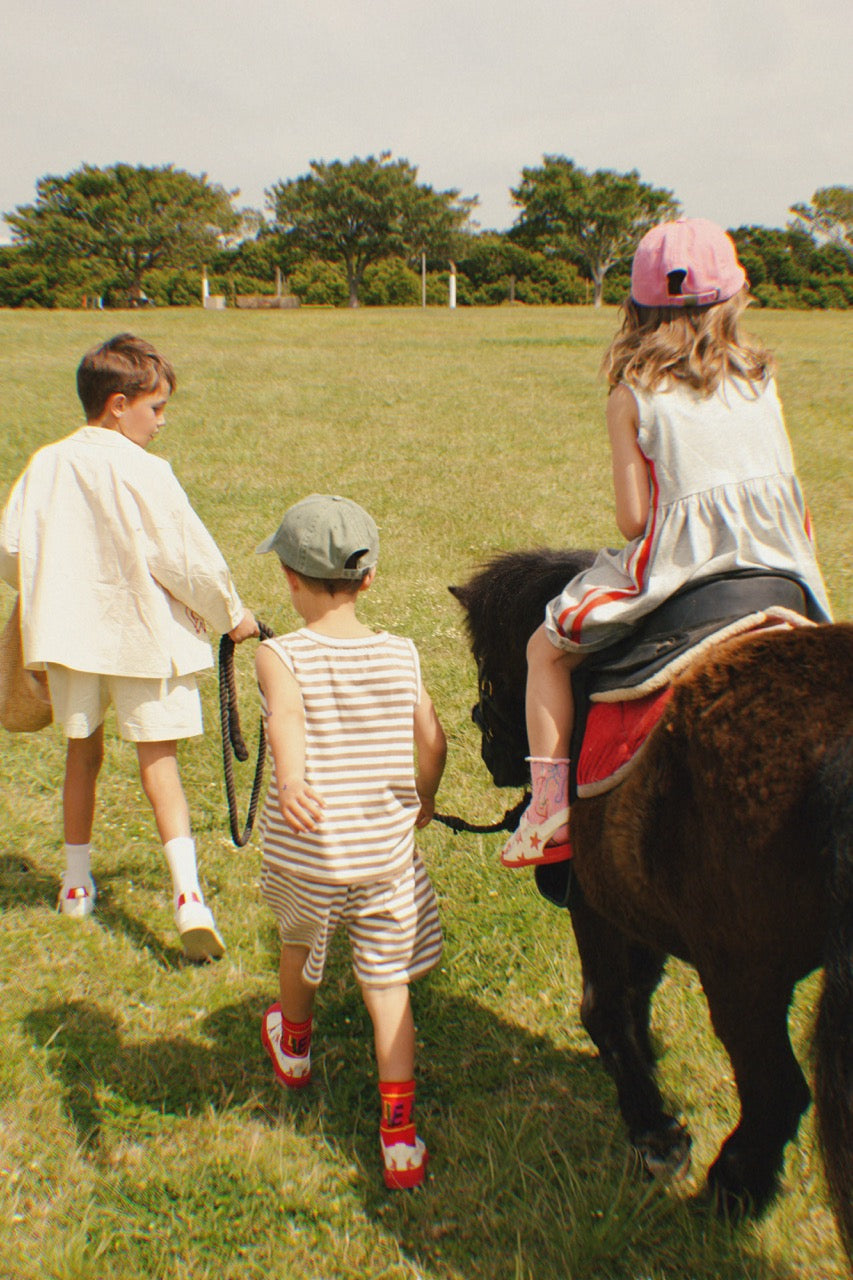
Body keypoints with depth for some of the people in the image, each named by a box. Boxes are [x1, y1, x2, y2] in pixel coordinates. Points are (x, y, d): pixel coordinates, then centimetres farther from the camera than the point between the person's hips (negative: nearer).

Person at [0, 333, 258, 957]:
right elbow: (187, 558, -13)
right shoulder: (144, 473, -15)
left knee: (83, 753, 19)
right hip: (145, 634, -4)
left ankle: (77, 882, 31)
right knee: (159, 758, 2)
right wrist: (232, 613, 2)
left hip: (69, 633, 4)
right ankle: (188, 894, -8)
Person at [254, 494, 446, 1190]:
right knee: (389, 984, 11)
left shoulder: (280, 655, -13)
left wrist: (288, 780, -51)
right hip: (388, 851, 1)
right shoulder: (400, 654, -3)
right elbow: (433, 738, 0)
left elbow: (286, 716, -34)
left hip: (306, 851, -1)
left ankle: (295, 1045, 56)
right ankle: (400, 1133, 11)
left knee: (300, 947, 28)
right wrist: (424, 800, 18)